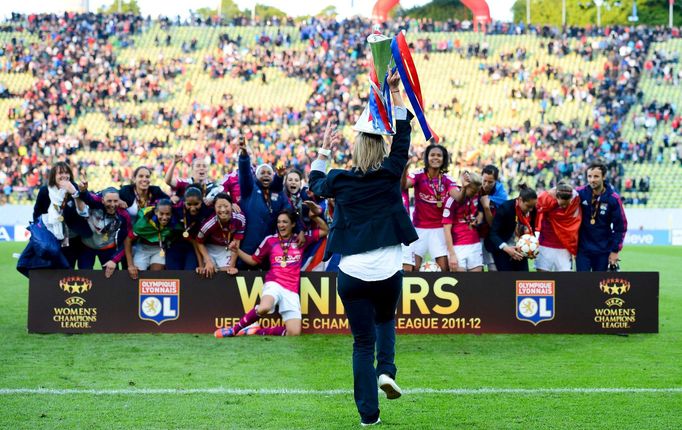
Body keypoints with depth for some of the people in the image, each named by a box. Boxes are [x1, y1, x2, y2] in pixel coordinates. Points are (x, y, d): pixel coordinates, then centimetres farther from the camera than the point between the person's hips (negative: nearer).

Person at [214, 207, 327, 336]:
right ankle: (234, 329, -18)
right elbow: (253, 260, 20)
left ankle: (256, 332, 4)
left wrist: (315, 216, 6)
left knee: (294, 333, -14)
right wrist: (237, 250, 6)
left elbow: (324, 230, 21)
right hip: (274, 284, -2)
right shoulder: (270, 240, 12)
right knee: (263, 308, -39)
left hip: (292, 292, 2)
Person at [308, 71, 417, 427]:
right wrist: (395, 94, 8)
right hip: (388, 270, 0)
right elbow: (403, 138, 6)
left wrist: (324, 151, 32)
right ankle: (386, 370, 3)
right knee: (385, 320, 29)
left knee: (362, 343, 6)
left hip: (352, 272, 0)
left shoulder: (340, 180, 0)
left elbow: (315, 185, 21)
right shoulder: (389, 174, -4)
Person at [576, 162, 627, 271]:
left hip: (603, 251, 0)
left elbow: (620, 226, -2)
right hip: (583, 249, 0)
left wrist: (615, 250, -4)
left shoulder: (613, 198, -8)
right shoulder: (580, 193, -7)